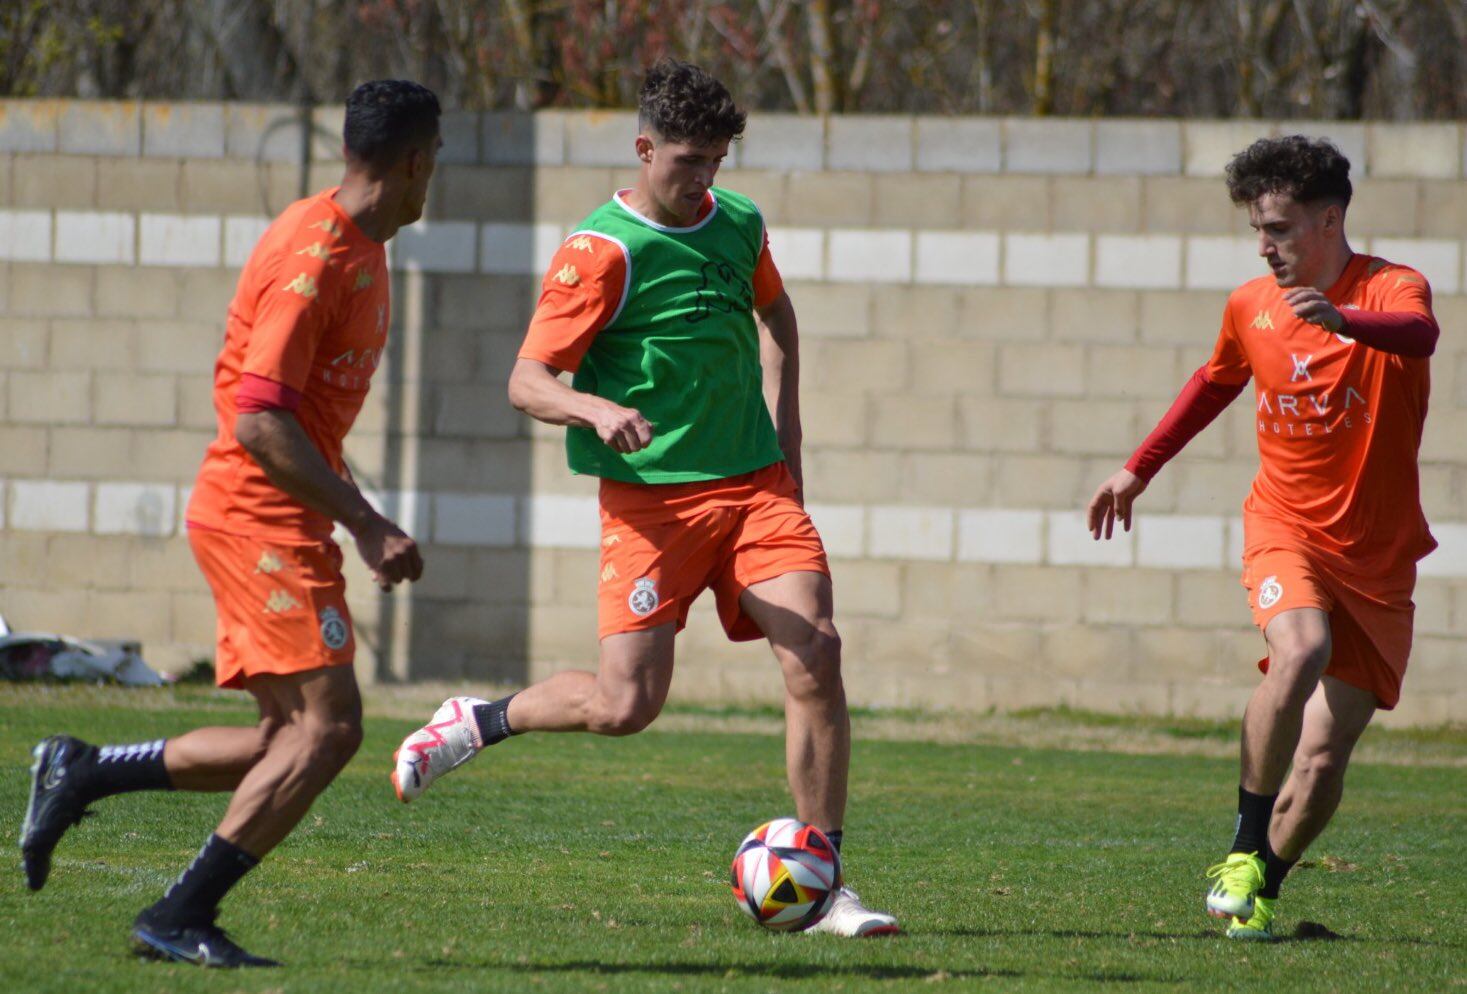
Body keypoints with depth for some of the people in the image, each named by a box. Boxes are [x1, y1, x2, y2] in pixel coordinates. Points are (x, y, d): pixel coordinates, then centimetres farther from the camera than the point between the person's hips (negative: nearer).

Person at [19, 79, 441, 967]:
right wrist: (364, 524, -22)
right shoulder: (315, 255, -18)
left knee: (296, 740, 8)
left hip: (284, 520, 10)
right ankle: (182, 918, -11)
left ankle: (82, 774, 13)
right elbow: (259, 421, -23)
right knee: (325, 724, -15)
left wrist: (361, 516, 21)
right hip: (260, 516, -10)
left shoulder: (359, 249, 14)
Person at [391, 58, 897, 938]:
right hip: (651, 497, -5)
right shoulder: (602, 252, -10)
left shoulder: (739, 223, 9)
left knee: (816, 657, -12)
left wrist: (784, 429, 21)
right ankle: (474, 725, 19)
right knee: (625, 706, -11)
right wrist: (599, 410, -32)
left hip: (755, 482, 5)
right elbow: (527, 382, -12)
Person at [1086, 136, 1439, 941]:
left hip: (1378, 561, -1)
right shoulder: (1251, 307, 5)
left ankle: (1259, 894, 17)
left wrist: (1342, 321, -55)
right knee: (1301, 650, -32)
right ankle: (1245, 852, -21)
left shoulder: (1391, 290, -9)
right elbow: (1216, 382, 26)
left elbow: (1419, 334, -35)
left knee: (1324, 756, -5)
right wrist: (1139, 470, 31)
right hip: (1286, 527, 1)